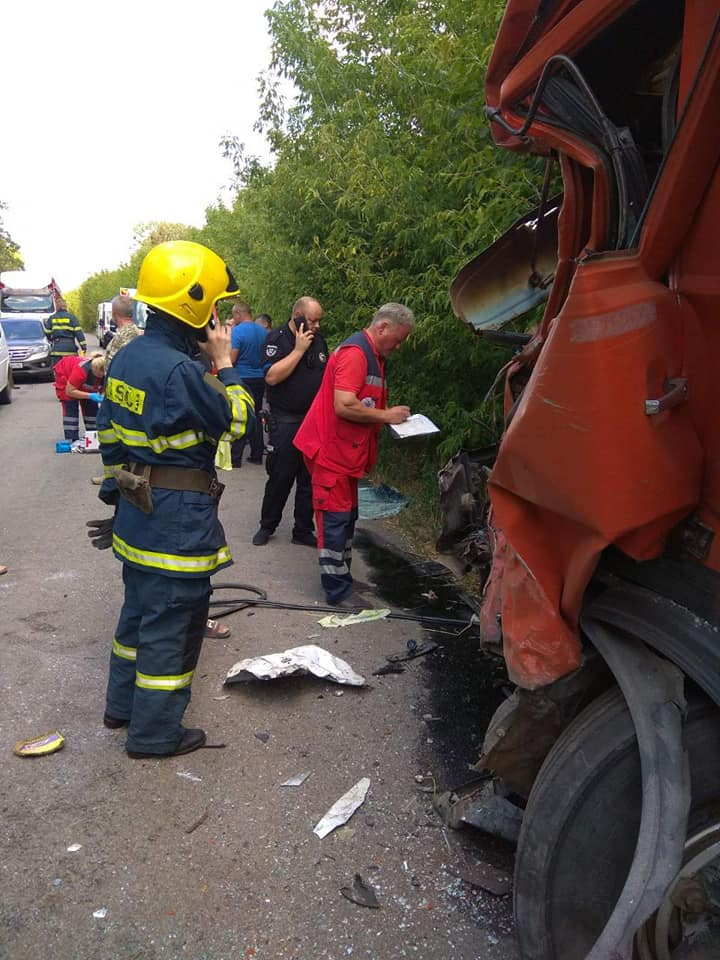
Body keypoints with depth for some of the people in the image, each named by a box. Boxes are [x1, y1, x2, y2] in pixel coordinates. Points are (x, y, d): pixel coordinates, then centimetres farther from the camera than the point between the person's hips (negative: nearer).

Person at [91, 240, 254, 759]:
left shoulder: (127, 357, 6)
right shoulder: (179, 370, -24)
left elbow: (110, 433, 12)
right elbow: (236, 421, -14)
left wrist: (117, 492, 20)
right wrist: (225, 364, -6)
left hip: (137, 513, 9)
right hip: (177, 520, -9)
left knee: (140, 608, 23)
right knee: (171, 622, 5)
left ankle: (123, 704, 40)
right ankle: (154, 733, 20)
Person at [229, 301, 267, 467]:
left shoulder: (237, 331, -13)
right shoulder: (263, 331, 6)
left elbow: (231, 359, -15)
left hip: (242, 379, -6)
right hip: (260, 379, 6)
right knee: (256, 416, 13)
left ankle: (235, 458, 0)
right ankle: (256, 455, 17)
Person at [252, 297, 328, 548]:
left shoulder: (318, 340, 9)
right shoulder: (277, 338, -8)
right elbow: (272, 377, -22)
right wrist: (299, 349, -19)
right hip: (286, 422, -5)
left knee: (310, 479, 9)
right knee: (280, 477, 3)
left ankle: (303, 530, 20)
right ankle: (267, 526, 21)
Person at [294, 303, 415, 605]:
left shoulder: (373, 355, 15)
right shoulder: (355, 352, -18)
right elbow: (344, 406, -27)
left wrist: (392, 415, 5)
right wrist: (385, 415, -16)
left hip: (347, 451, 10)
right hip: (331, 450, -10)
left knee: (347, 518, 16)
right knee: (336, 520, -4)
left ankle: (342, 579, 27)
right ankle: (338, 592, 4)